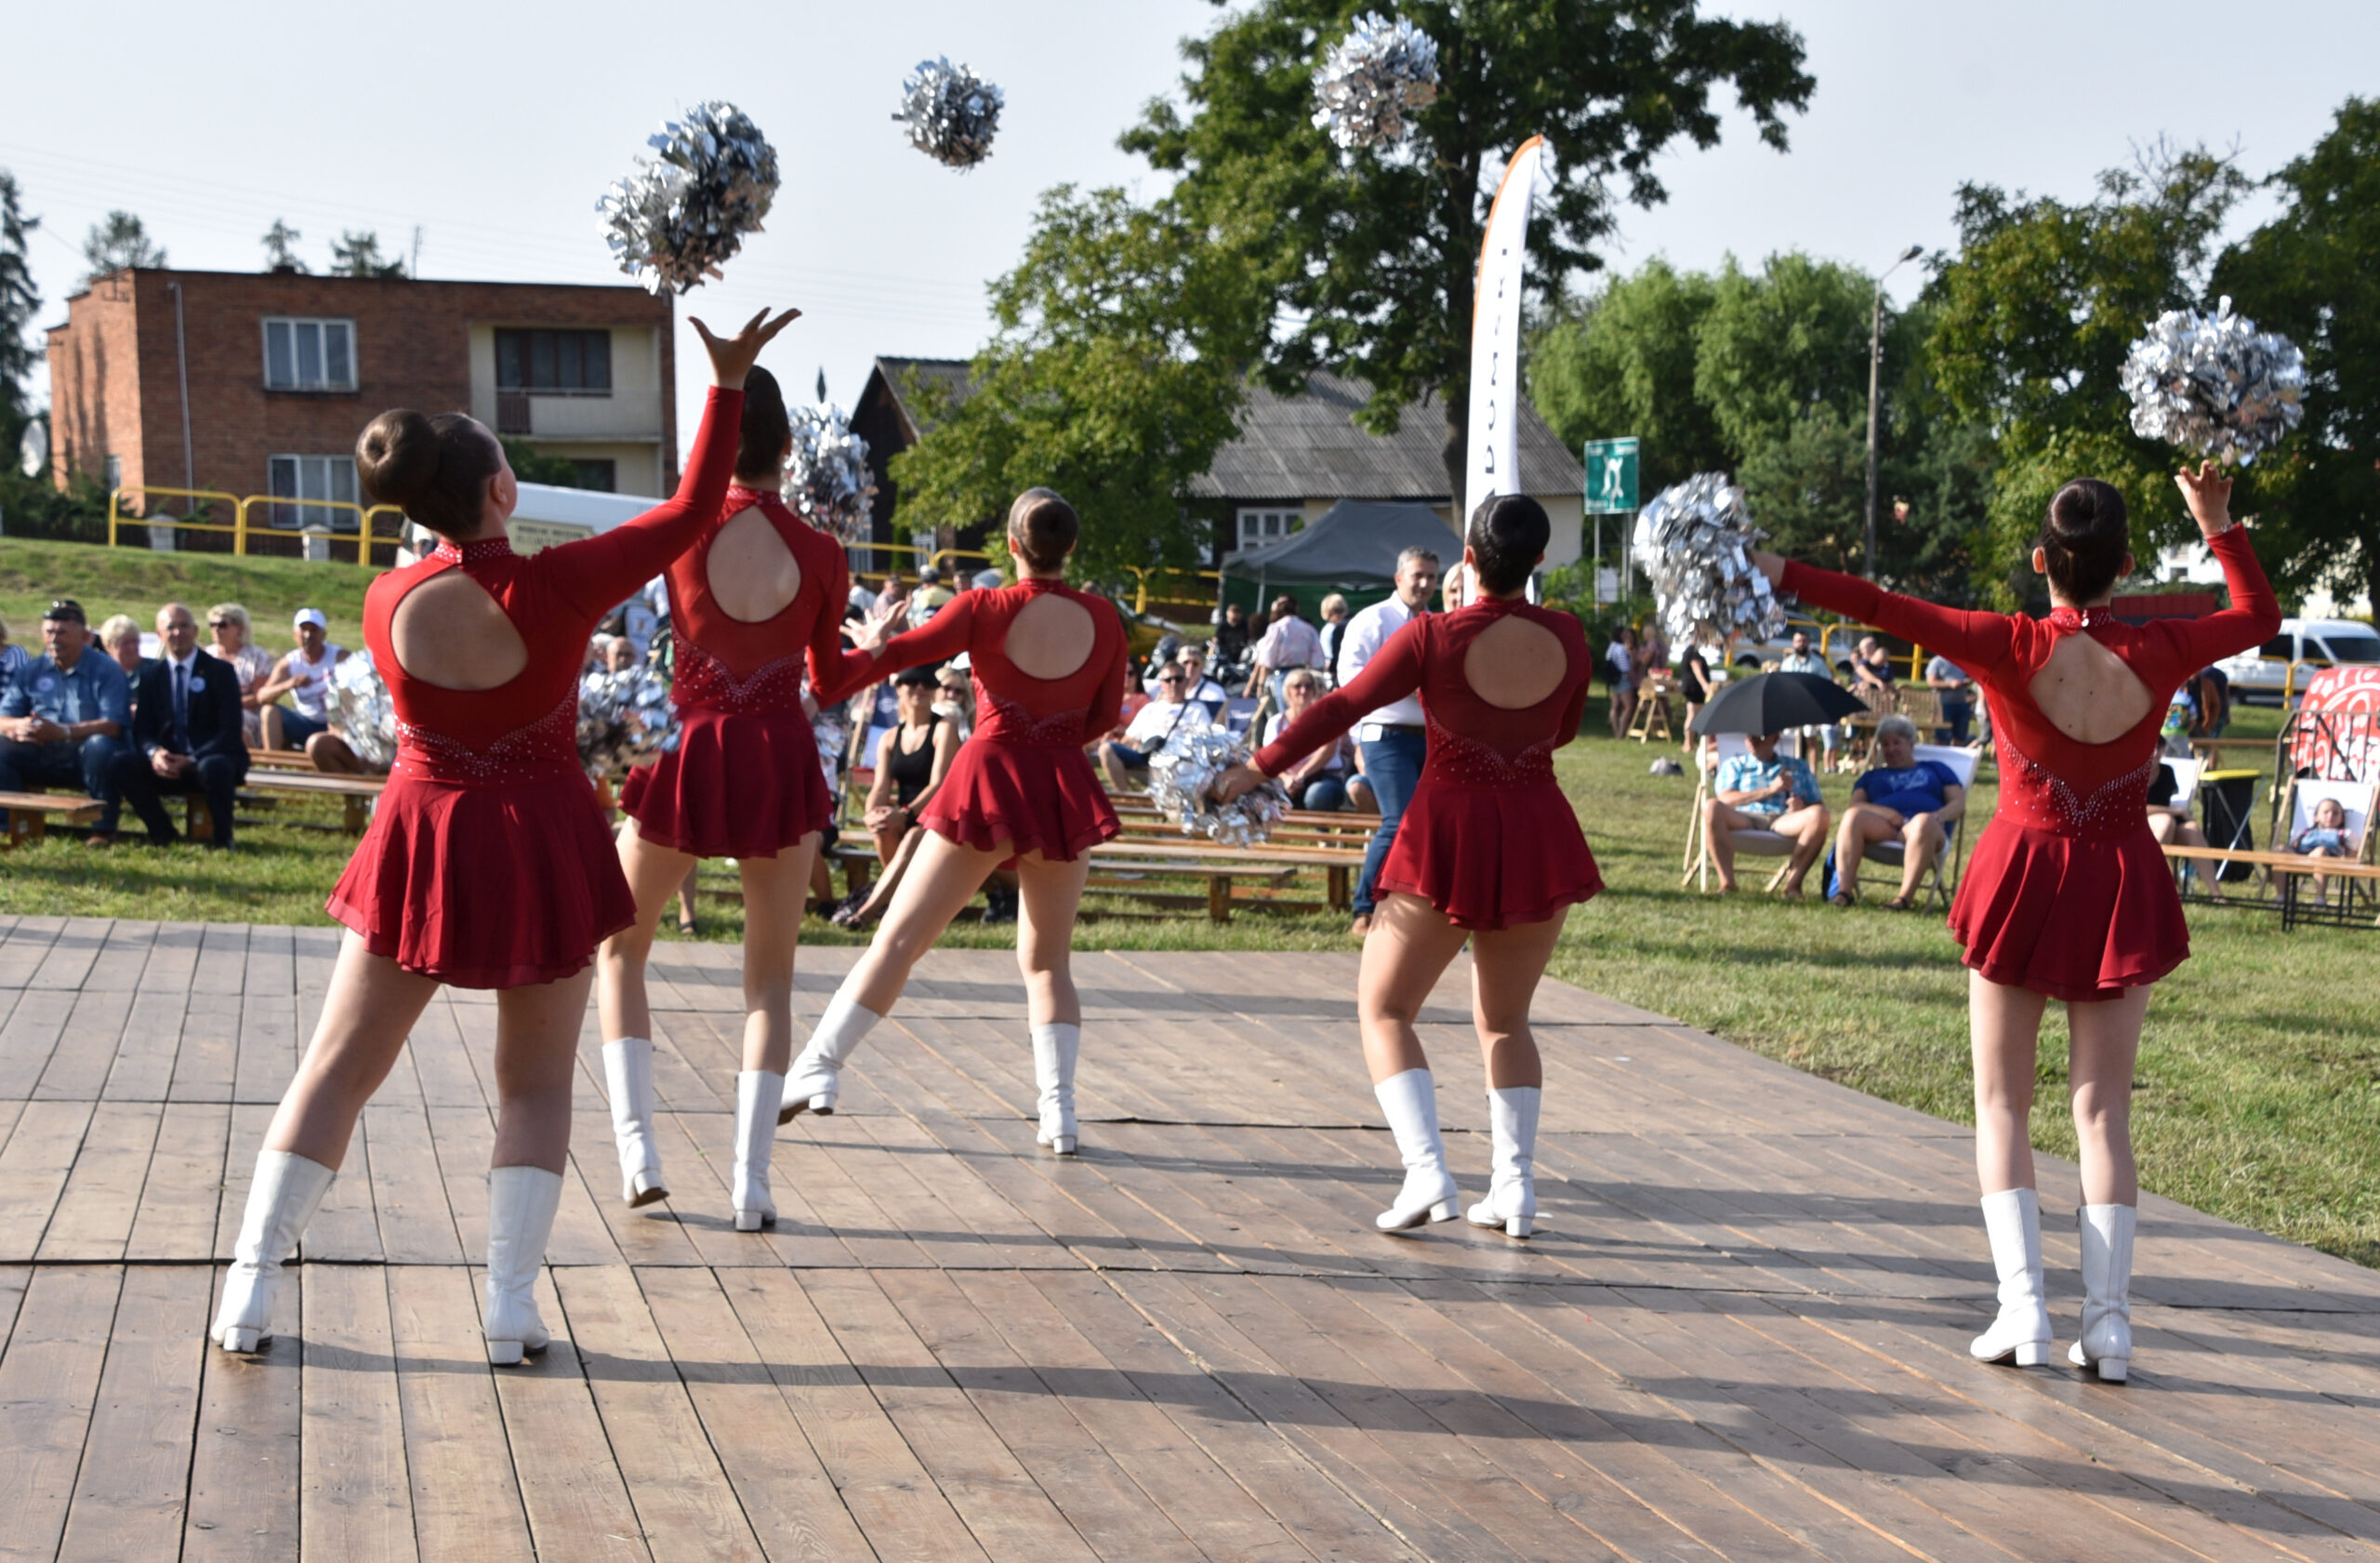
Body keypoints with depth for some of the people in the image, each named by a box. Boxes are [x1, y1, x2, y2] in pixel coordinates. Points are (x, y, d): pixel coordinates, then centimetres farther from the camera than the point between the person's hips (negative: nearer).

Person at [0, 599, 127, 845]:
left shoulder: (106, 670, -2)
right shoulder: (32, 671, 12)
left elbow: (112, 726, -17)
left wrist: (62, 732, -31)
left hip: (89, 758, -4)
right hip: (42, 757, 4)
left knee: (100, 745, -37)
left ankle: (103, 828, -25)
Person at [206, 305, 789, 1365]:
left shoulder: (388, 602, -6)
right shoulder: (555, 587, -16)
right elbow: (690, 513, -7)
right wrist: (729, 385, -1)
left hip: (424, 846, 2)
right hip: (542, 853, -2)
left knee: (337, 1069, 10)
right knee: (536, 1085, 12)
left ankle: (248, 1294, 7)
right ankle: (511, 1307, 7)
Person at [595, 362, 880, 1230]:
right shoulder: (820, 554, -6)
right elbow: (830, 679, 7)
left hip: (688, 761, -1)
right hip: (782, 761, 1)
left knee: (620, 947, 18)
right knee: (770, 978, 12)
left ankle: (638, 1149, 6)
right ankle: (751, 1180, 3)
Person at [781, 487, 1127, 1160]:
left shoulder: (985, 610, -10)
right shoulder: (1102, 618, -1)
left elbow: (894, 655, -9)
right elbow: (1106, 715, 9)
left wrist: (868, 641, 9)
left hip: (991, 780, -3)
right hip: (1066, 790, 3)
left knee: (899, 937, 3)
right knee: (1048, 960, 14)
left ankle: (819, 1068, 1)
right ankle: (1059, 1113, 6)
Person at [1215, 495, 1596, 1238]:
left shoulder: (1433, 637, -13)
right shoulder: (1566, 638, -2)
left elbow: (1341, 708, -8)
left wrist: (1259, 767, 2)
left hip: (1450, 835, -4)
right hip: (1540, 835, 4)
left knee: (1383, 1010, 8)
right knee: (1504, 1019, 19)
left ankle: (1426, 1171, -8)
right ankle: (1515, 1186, 10)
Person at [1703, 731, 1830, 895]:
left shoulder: (1797, 766, 27)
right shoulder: (1734, 764, 24)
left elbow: (1819, 805, 19)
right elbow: (1725, 799, 3)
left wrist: (1801, 806, -7)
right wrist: (1771, 790, -3)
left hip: (1784, 822, 1)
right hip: (1744, 820, -1)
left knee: (1819, 815, -31)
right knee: (1712, 807, -32)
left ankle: (1793, 882, -28)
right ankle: (1726, 882, -35)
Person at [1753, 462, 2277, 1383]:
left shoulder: (2012, 649, -16)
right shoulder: (2158, 653, -9)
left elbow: (1889, 610, -18)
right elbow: (2261, 619, 10)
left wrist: (1782, 575, -14)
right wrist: (2218, 527, 17)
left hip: (2025, 878, -2)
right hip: (2122, 887, 2)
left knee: (2002, 1102, 9)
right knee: (2104, 1107, 8)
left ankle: (2023, 1308, -1)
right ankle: (2108, 1320, 4)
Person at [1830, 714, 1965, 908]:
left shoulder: (1935, 769, 31)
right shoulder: (1872, 776, 35)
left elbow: (1959, 804, 18)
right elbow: (1855, 805, 15)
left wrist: (1940, 815, -7)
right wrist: (1884, 811, -7)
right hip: (1880, 828, 2)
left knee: (1923, 821, -40)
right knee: (1853, 816, -32)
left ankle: (1905, 897, -46)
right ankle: (1844, 890, -43)